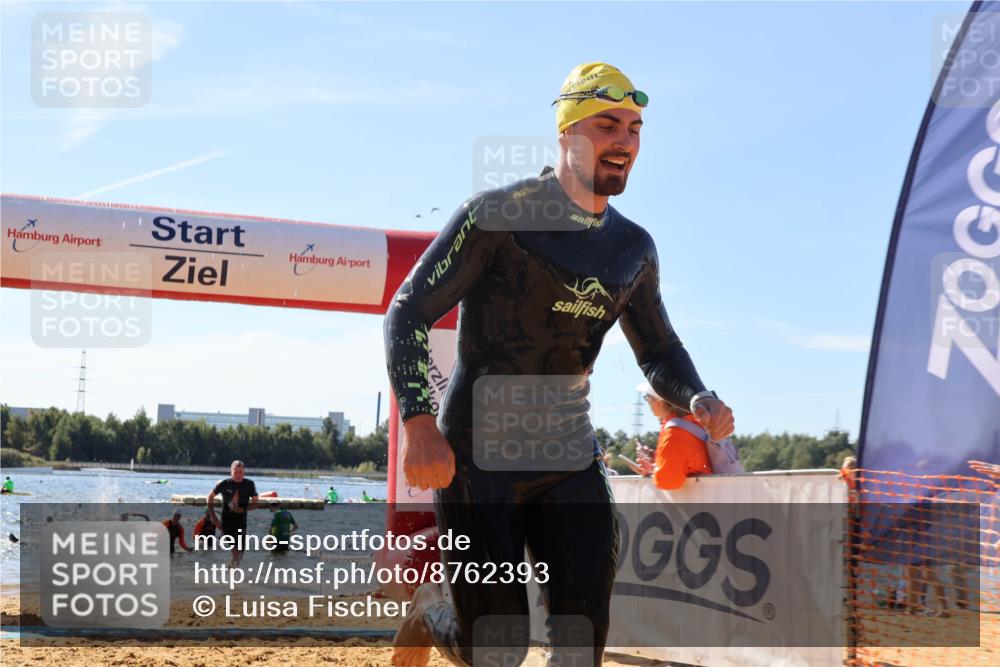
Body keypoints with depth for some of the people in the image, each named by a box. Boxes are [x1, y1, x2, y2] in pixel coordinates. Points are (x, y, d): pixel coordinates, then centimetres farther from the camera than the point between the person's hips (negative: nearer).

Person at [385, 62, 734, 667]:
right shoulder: (501, 212, -9)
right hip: (477, 454, -5)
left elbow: (660, 350, 19)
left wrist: (698, 399, -4)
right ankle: (432, 607, 29)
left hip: (570, 460, 5)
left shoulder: (634, 249, 8)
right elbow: (410, 311, -10)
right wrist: (418, 422, -23)